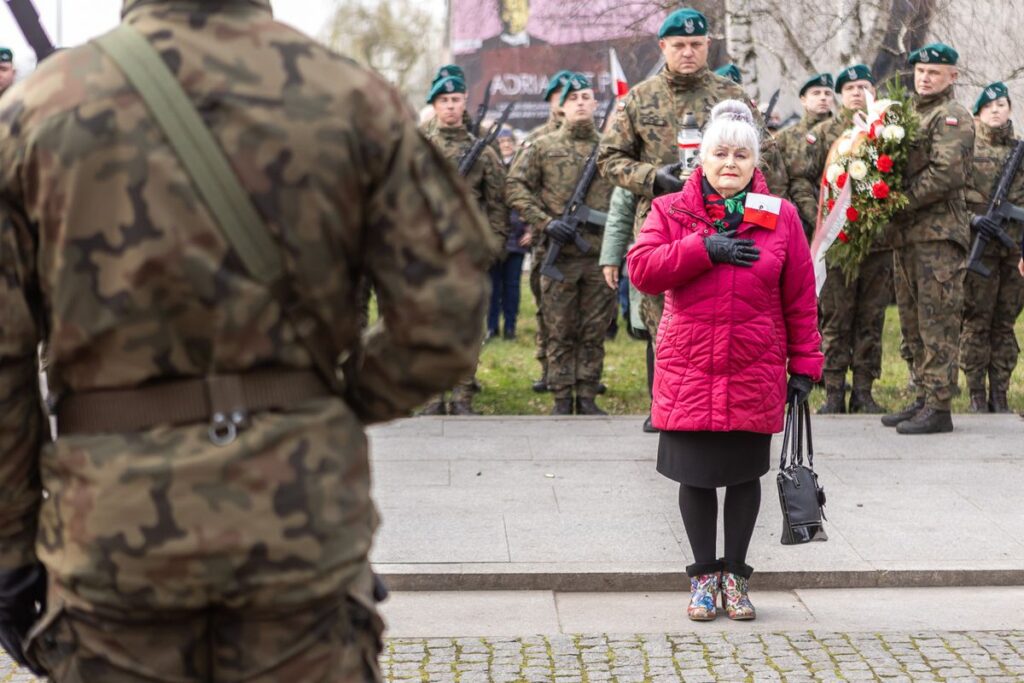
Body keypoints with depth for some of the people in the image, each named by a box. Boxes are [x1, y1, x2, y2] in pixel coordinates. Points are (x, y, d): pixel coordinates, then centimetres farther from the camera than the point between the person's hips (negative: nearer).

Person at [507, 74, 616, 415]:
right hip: (559, 253, -1)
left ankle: (587, 397, 12)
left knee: (595, 332, 5)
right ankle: (562, 399, 9)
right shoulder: (543, 148, 5)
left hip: (601, 253, 2)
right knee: (560, 332, 3)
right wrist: (544, 222, -10)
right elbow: (516, 187, 1)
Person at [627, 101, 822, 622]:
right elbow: (640, 269, -10)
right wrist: (703, 249, -18)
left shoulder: (780, 217, 4)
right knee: (695, 473, 4)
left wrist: (805, 363, 3)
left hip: (755, 372, 0)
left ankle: (735, 574, 22)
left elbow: (800, 298, 5)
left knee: (745, 473, 8)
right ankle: (704, 574, 19)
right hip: (688, 369, 0)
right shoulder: (671, 212, 4)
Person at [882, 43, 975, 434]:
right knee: (914, 324, 13)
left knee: (938, 322, -8)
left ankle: (938, 407, -7)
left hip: (939, 233, -9)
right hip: (907, 233, 9)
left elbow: (946, 173, -18)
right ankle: (923, 399, 20)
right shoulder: (910, 113, 20)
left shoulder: (953, 117, -6)